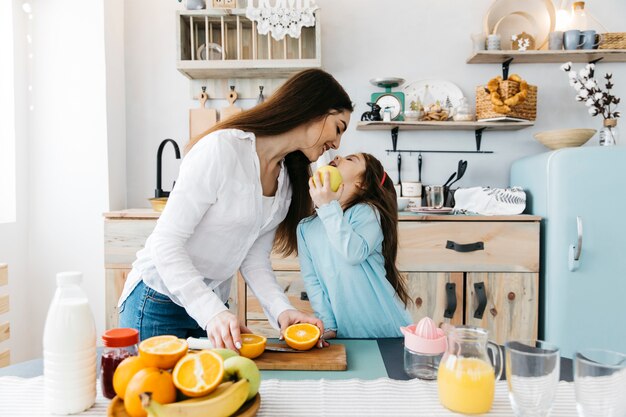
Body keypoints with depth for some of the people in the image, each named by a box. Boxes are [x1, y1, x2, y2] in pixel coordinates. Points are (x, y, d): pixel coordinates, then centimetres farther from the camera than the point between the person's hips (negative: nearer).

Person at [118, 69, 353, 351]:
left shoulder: (287, 182, 4)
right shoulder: (222, 148, -21)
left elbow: (254, 260, -1)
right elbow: (165, 243, -23)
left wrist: (282, 310, -17)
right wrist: (212, 312, -33)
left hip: (214, 304, 7)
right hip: (159, 304, -7)